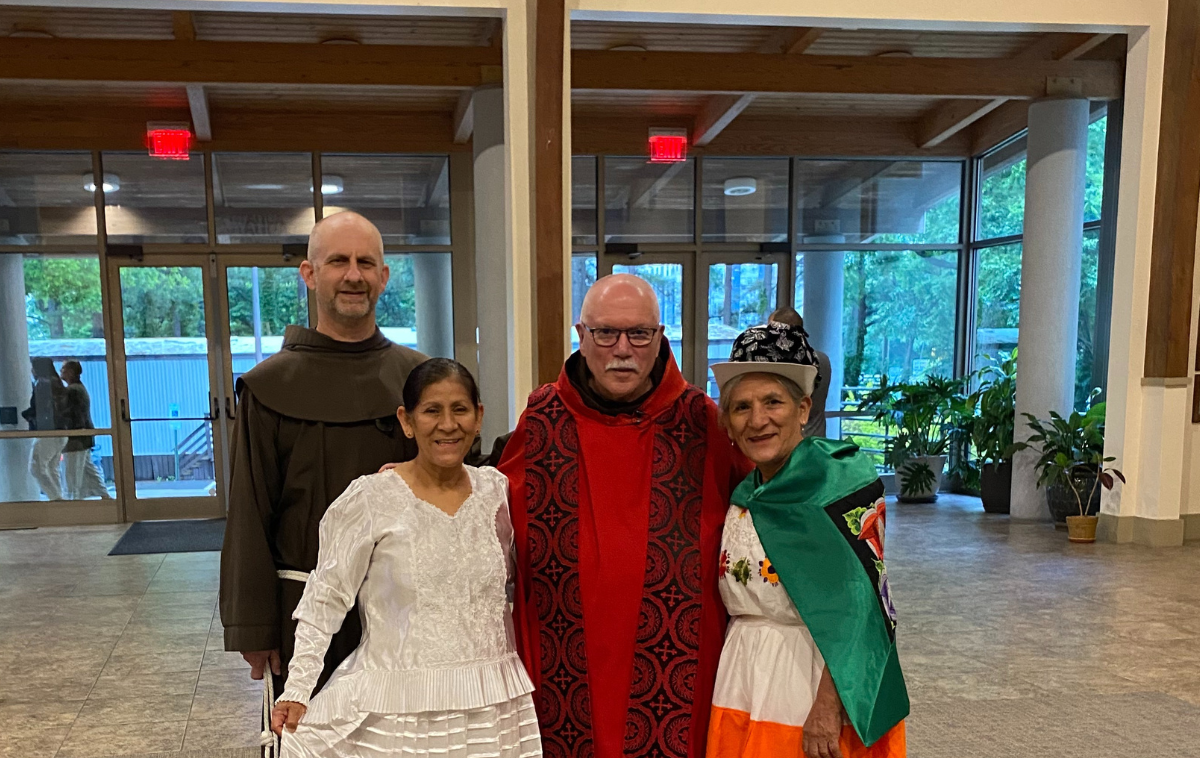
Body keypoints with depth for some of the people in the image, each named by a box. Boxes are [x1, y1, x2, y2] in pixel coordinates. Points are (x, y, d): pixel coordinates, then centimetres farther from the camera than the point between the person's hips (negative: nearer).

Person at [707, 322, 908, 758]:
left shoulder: (844, 484, -13)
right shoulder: (743, 497, 6)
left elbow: (856, 610, -18)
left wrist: (827, 709, -21)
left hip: (815, 689, -6)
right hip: (742, 691, 6)